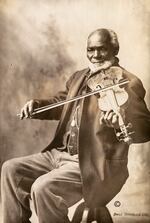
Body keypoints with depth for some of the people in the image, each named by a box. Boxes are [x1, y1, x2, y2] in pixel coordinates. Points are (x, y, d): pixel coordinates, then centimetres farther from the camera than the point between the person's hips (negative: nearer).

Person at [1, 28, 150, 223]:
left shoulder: (128, 83, -11)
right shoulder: (79, 77, 13)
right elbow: (60, 103, 24)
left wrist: (119, 123, -39)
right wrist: (36, 105, 3)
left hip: (97, 165, -8)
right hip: (60, 154, 8)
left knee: (42, 187, -26)